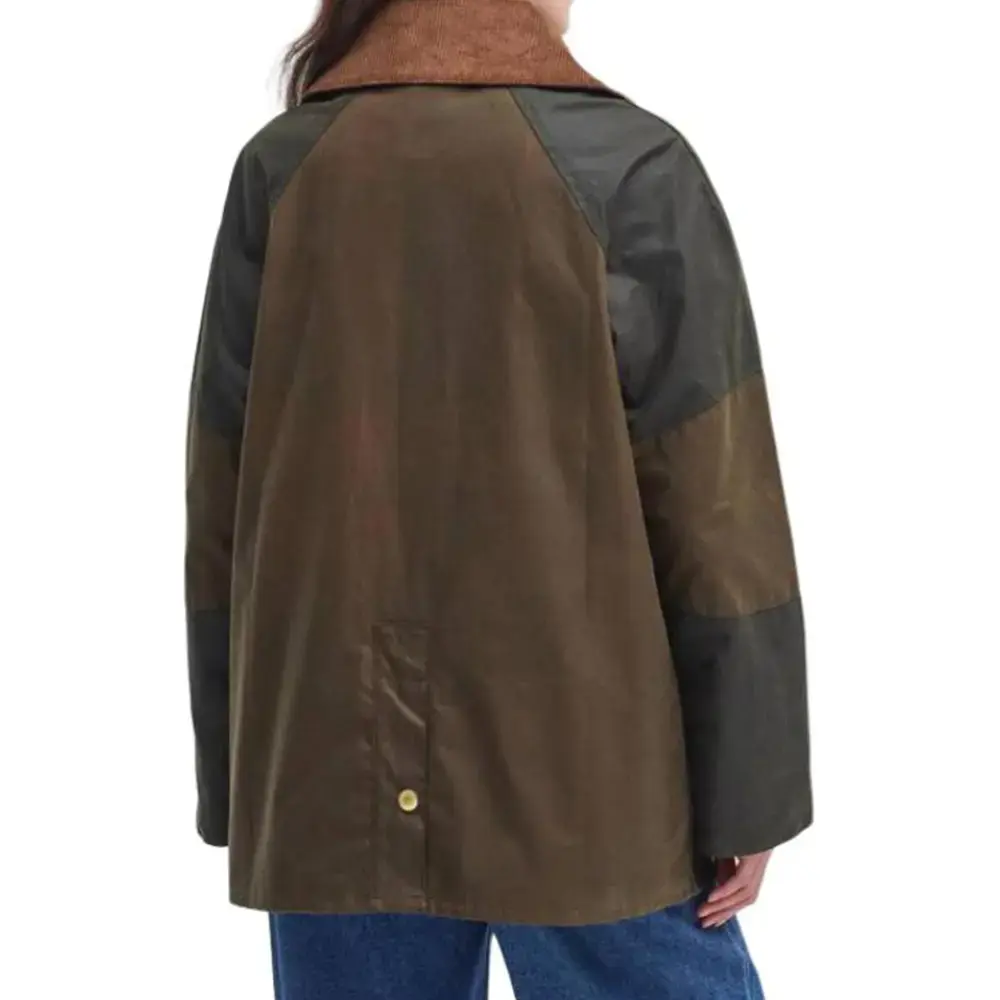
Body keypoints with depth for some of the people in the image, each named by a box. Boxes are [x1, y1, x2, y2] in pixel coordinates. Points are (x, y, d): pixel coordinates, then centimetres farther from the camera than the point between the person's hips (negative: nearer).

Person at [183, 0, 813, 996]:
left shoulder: (280, 169, 1)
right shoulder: (631, 167, -8)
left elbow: (221, 513, 2)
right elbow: (718, 516, -10)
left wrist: (236, 786, 10)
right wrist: (747, 794, -2)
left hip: (336, 781, 4)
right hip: (576, 779, -3)